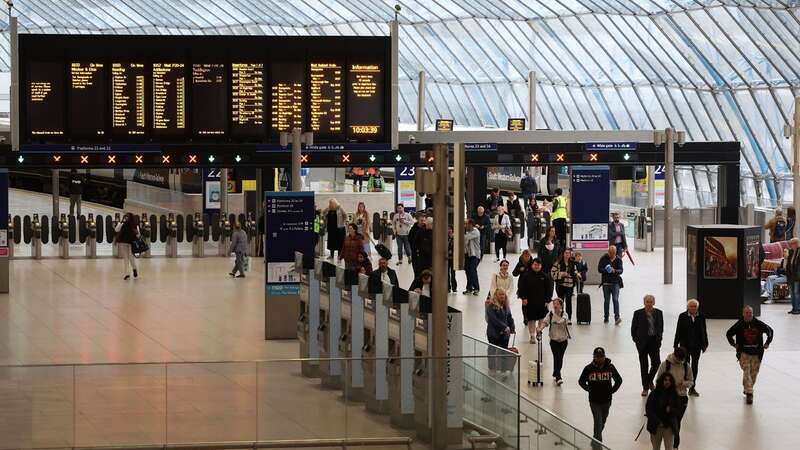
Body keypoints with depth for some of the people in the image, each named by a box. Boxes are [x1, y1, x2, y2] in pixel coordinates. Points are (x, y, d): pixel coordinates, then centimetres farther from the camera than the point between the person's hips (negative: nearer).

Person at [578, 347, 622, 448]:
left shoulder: (610, 367, -6)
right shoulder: (589, 368, -10)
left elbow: (619, 380, 6)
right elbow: (581, 381, 4)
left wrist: (611, 391, 0)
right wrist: (590, 390, -4)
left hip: (606, 400, 3)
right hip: (594, 401, -3)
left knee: (602, 422, 18)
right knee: (598, 422, -9)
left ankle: (596, 440, 40)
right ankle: (598, 444, -3)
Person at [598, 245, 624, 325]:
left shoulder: (618, 260, 3)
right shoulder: (603, 259, 1)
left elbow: (620, 270, -5)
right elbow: (599, 269, -3)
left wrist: (615, 271, -26)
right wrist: (606, 270, -21)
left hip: (615, 283, -1)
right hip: (606, 282, 1)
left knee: (615, 299, -12)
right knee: (606, 300, 8)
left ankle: (617, 317, -17)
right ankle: (606, 318, 19)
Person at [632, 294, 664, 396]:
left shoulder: (658, 313, 3)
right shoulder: (638, 313, -5)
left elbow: (661, 327, 13)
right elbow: (633, 328, 1)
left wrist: (659, 338, 7)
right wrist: (636, 340, -2)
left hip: (654, 341, 2)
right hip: (642, 342, -2)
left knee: (656, 362, -4)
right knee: (644, 365, 2)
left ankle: (650, 381, 23)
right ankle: (645, 387, 11)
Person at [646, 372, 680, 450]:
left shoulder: (674, 394, -2)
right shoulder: (655, 393, -8)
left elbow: (677, 408, 6)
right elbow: (648, 408, -7)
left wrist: (671, 409, -18)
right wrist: (657, 421, -15)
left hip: (669, 426, 0)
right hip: (655, 426, 0)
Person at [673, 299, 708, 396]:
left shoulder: (701, 317, 3)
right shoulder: (682, 316, -3)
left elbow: (704, 331, 8)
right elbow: (678, 331, -2)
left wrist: (705, 344, 8)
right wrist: (676, 344, -3)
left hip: (697, 345, 3)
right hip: (685, 345, -3)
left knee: (695, 367, 7)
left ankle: (692, 388, 14)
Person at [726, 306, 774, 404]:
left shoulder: (758, 324, -4)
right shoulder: (739, 325, -7)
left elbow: (770, 330, 12)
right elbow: (729, 334, 8)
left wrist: (767, 343, 7)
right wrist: (734, 344, 0)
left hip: (756, 354, 3)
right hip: (744, 353, -3)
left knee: (754, 373, 10)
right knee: (747, 372, -14)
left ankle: (747, 389, 32)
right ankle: (749, 393, -17)